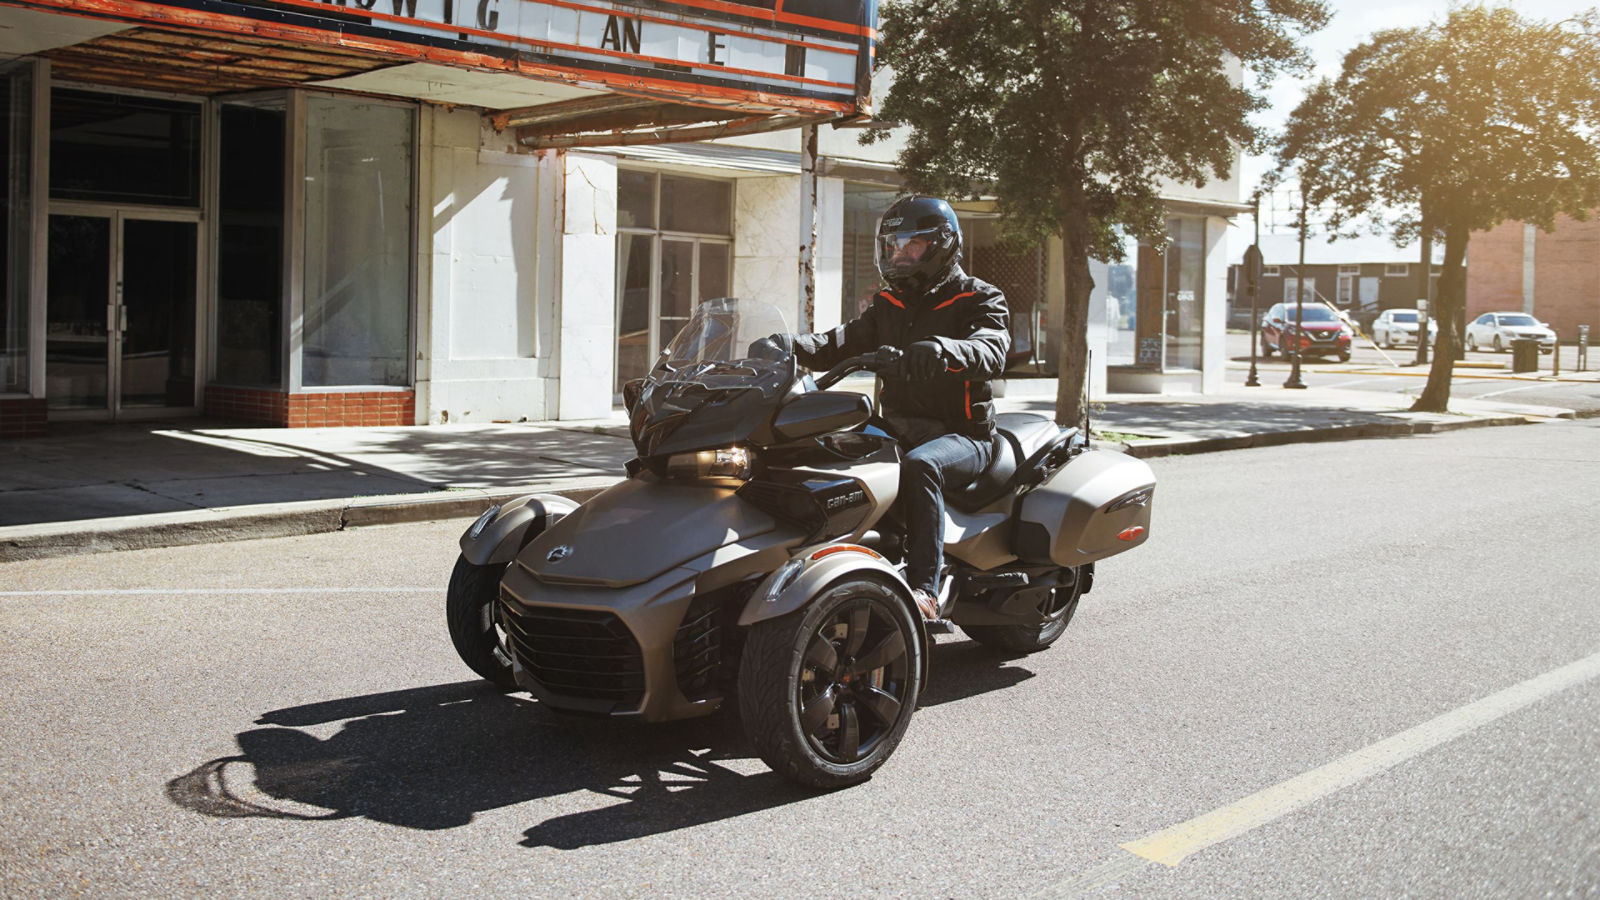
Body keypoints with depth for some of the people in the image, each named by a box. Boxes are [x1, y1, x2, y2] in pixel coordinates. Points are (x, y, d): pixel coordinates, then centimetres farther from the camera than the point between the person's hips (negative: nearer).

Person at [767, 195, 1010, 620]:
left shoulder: (979, 300, 0)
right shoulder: (889, 304, 19)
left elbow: (991, 351, -22)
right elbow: (843, 343, 4)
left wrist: (941, 350, -45)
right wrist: (794, 345, -17)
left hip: (961, 434, -6)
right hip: (896, 428, 6)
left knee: (919, 466, -38)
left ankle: (924, 589, -43)